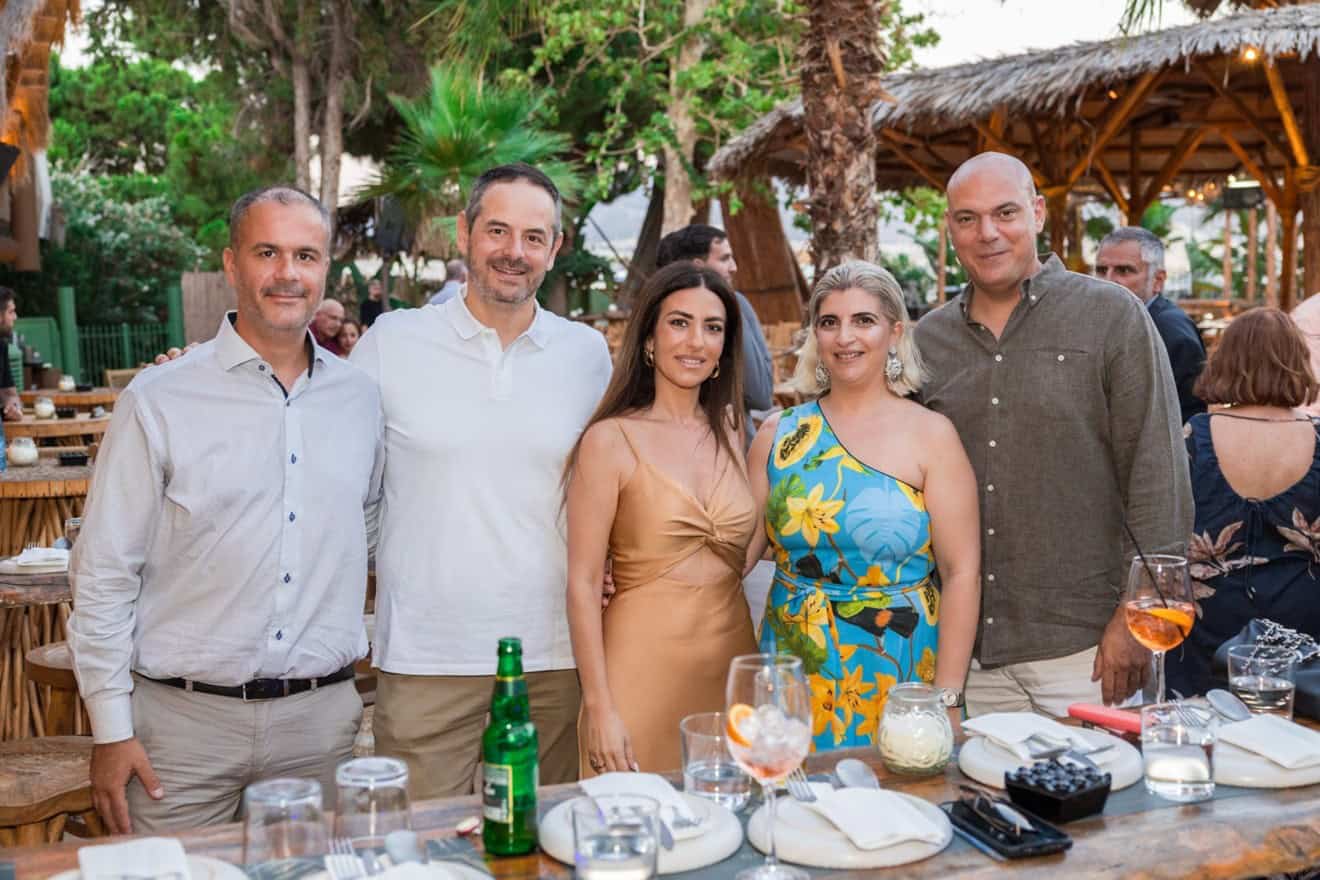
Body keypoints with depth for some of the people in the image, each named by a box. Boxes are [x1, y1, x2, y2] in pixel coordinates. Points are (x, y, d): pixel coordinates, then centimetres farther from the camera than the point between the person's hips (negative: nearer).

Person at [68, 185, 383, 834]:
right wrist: (111, 730, -5)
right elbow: (104, 576, -4)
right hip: (185, 717, -3)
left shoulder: (361, 397, 5)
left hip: (321, 719, 3)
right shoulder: (159, 400, -5)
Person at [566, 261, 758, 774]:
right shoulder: (611, 440, -8)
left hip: (731, 668, 5)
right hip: (644, 669, -5)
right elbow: (583, 583, -9)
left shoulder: (730, 432, 8)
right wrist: (599, 707, -13)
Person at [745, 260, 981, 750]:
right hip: (795, 677, 2)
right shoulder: (779, 435, 5)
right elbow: (737, 552, 3)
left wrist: (947, 701, -13)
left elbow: (961, 573, -8)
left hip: (899, 676, -2)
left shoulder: (929, 434, -4)